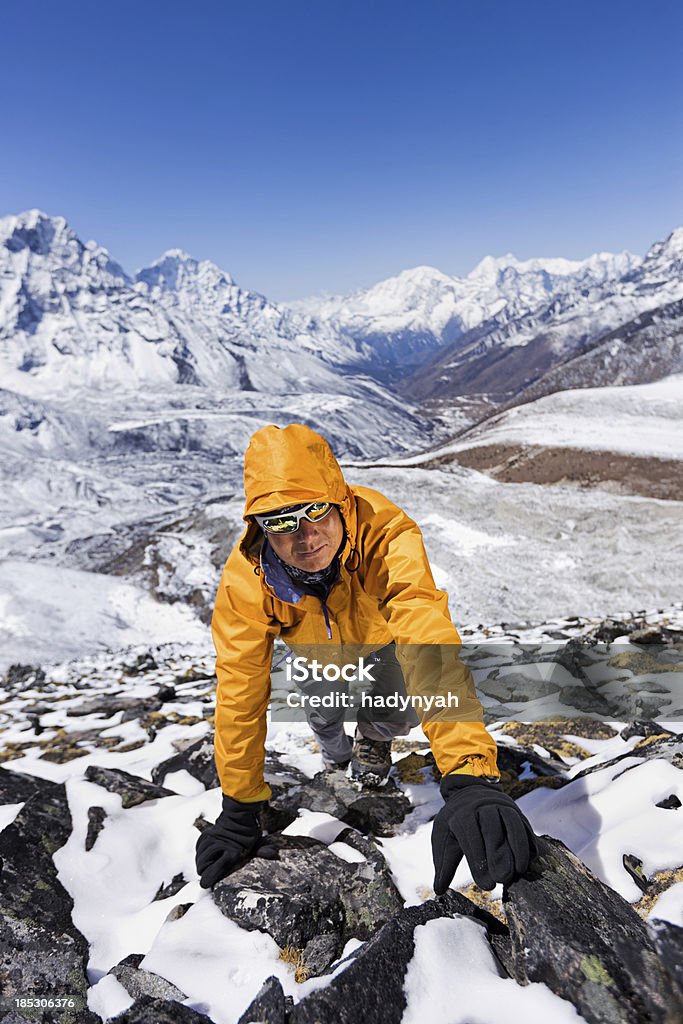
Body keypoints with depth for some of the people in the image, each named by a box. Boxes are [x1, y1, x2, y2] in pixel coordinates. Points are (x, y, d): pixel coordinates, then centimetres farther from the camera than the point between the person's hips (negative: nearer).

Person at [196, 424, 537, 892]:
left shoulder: (386, 533, -44)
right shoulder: (245, 579, -35)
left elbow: (429, 646, -53)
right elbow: (240, 694, -25)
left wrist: (470, 779, -65)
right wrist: (240, 811, -20)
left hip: (382, 634, -2)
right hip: (316, 647, 2)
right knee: (320, 704, -14)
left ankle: (373, 740, 20)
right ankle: (336, 753, 25)